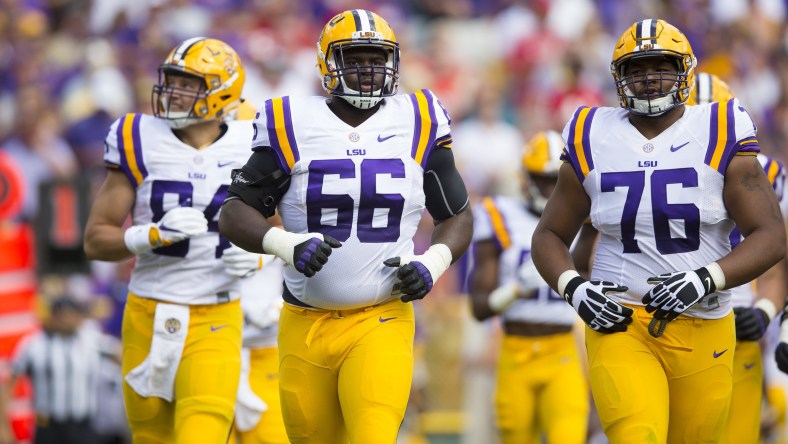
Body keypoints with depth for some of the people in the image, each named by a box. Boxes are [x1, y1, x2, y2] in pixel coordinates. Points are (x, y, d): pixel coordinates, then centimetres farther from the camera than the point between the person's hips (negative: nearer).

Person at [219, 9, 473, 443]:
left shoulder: (417, 124, 3)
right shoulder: (292, 126, -1)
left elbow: (457, 216, 13)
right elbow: (234, 213, 2)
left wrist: (432, 262, -7)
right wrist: (285, 244, -17)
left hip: (381, 325, -1)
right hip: (306, 326, 1)